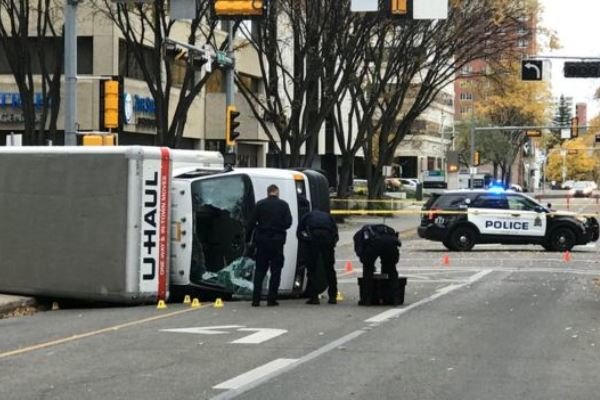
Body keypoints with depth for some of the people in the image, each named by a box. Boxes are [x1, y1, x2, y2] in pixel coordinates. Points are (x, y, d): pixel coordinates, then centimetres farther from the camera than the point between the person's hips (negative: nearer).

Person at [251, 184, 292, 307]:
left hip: (262, 240, 1)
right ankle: (272, 299, 1)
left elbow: (252, 221, 0)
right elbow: (288, 223, -2)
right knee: (276, 270, 6)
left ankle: (256, 299, 1)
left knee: (260, 270, 8)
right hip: (277, 240, -1)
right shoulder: (283, 205, -2)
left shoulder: (260, 204, 0)